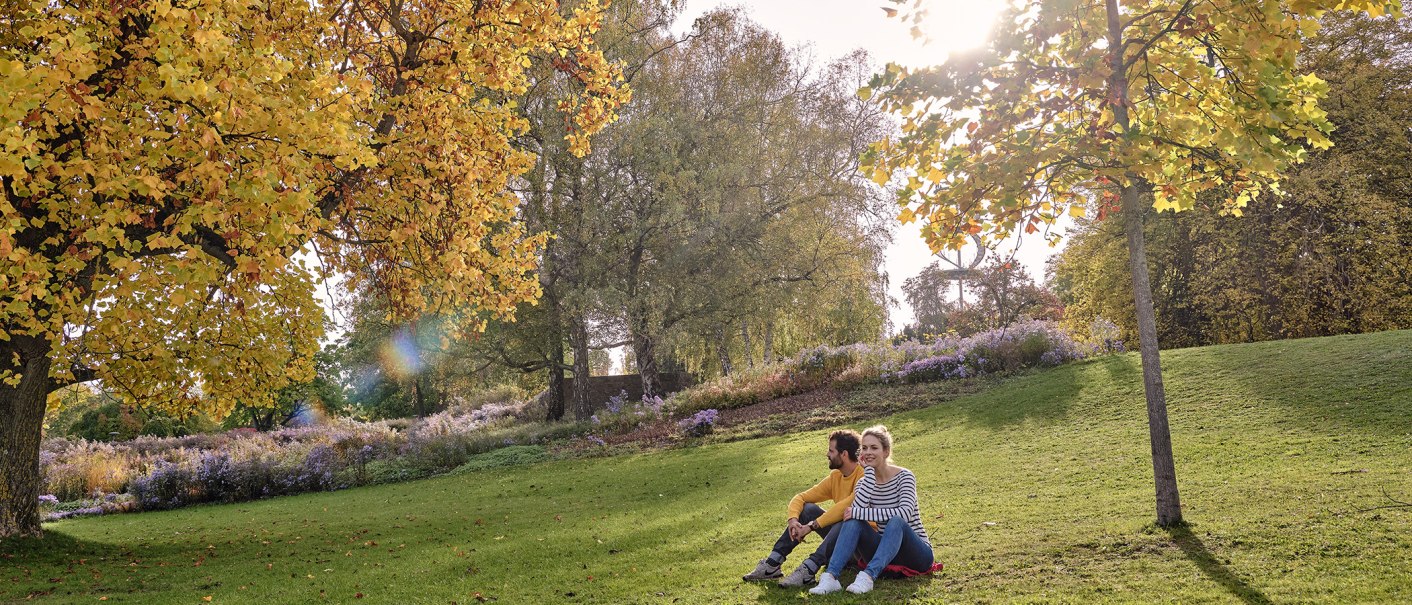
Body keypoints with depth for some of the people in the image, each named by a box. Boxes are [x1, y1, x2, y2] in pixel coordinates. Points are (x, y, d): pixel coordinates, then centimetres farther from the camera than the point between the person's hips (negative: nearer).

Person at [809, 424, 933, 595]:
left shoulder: (903, 476, -10)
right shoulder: (864, 480, 2)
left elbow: (905, 513, -29)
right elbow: (858, 509, -21)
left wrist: (858, 513, -29)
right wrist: (869, 470, -19)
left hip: (917, 553, -4)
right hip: (885, 550, 4)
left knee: (896, 521, -35)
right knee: (853, 521, -21)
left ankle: (868, 576, -47)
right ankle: (830, 576, -36)